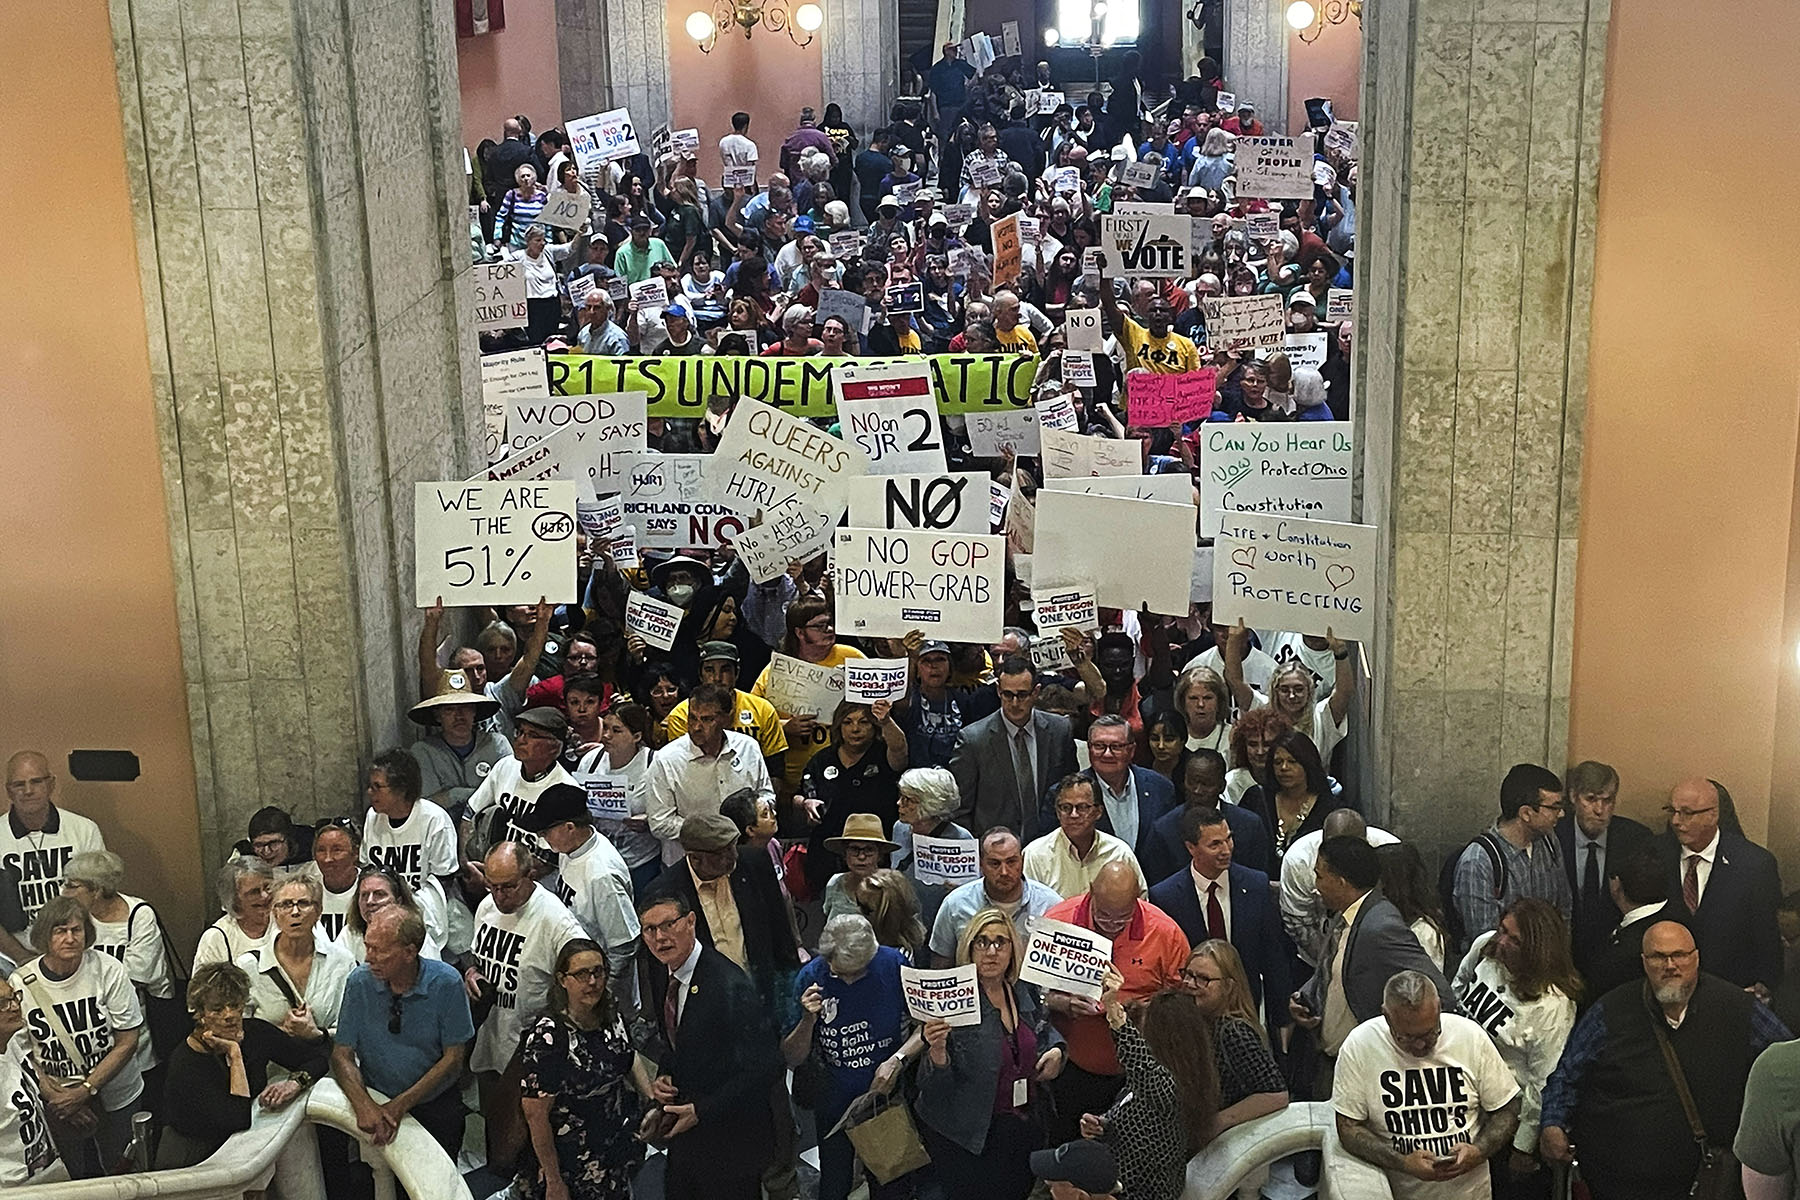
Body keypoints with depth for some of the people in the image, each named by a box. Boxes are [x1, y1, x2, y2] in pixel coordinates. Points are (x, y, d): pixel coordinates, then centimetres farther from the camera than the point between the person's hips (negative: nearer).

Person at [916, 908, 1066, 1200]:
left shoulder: (1025, 992, 0)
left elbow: (1045, 1030, 22)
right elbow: (934, 1088, -18)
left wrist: (1056, 1050, 1)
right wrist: (937, 1051, -38)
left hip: (1025, 1127, 6)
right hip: (968, 1135, -6)